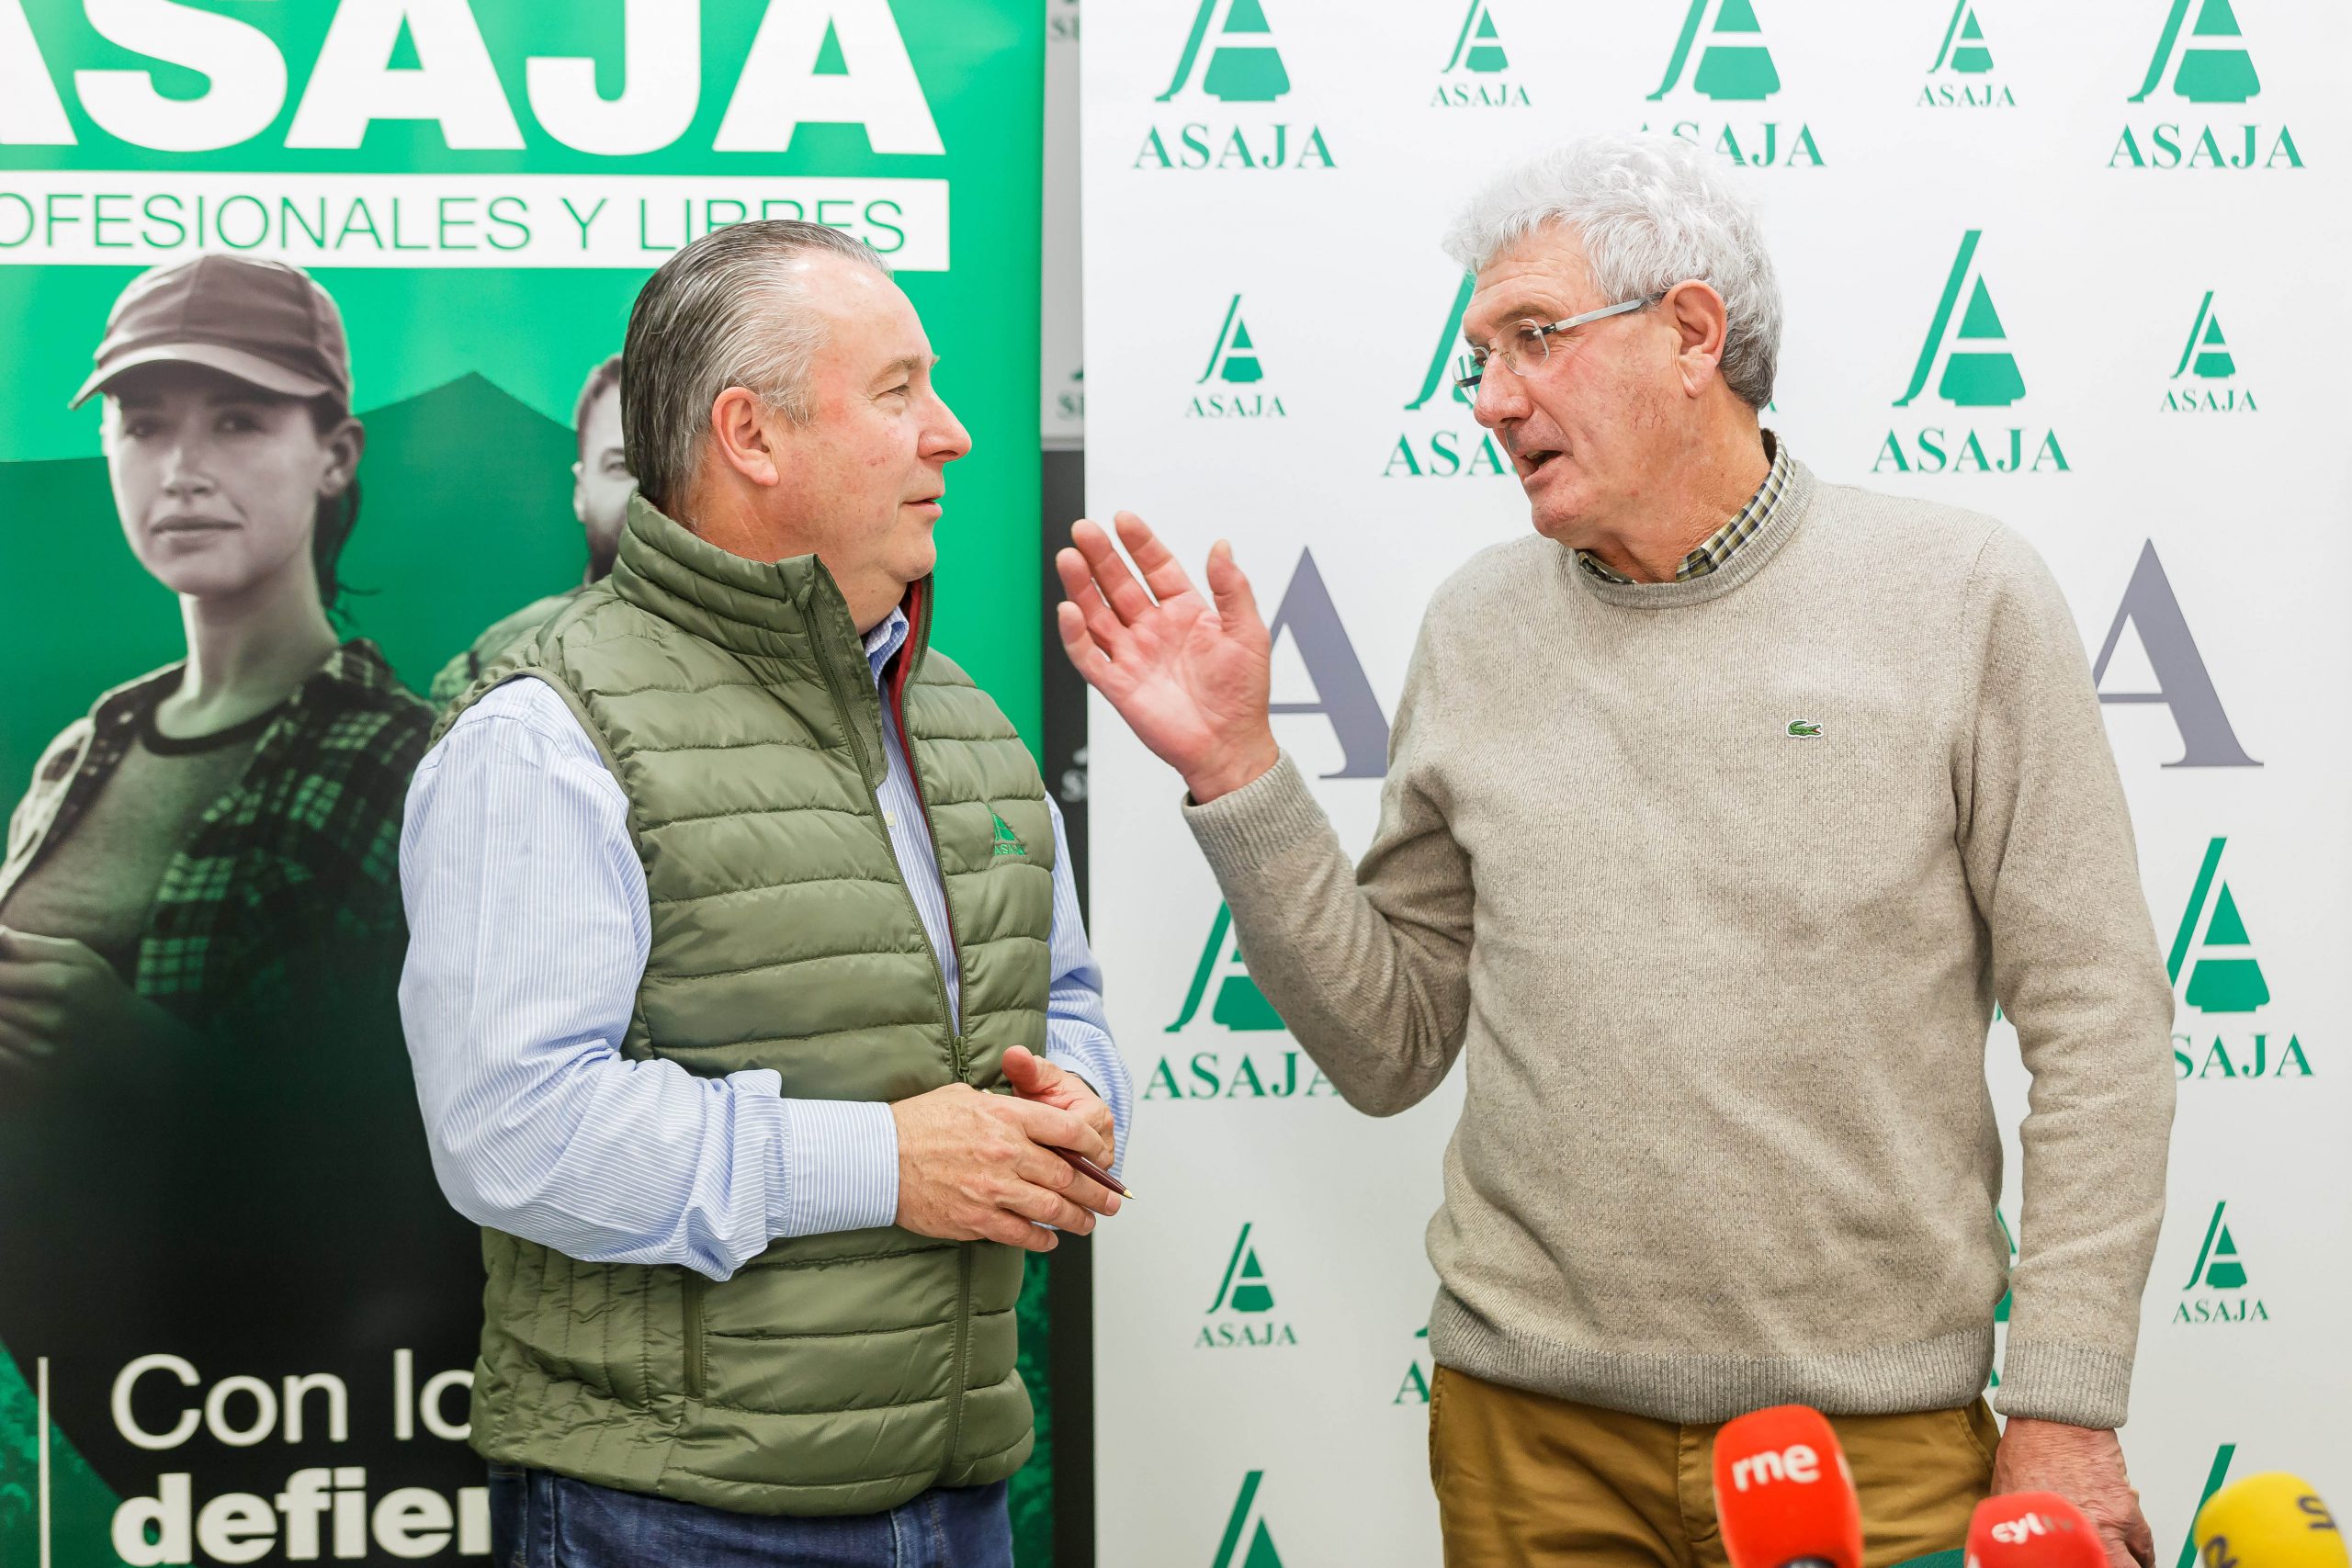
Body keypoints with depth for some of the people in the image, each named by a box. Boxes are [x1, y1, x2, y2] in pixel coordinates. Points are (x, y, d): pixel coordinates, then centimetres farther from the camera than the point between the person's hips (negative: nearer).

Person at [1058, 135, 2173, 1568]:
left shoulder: (1963, 594, -4)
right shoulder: (1476, 631, 5)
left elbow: (2097, 1025, -4)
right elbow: (1390, 1046, 6)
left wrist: (2067, 1417, -7)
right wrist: (1234, 768, -4)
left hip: (1884, 1430, -2)